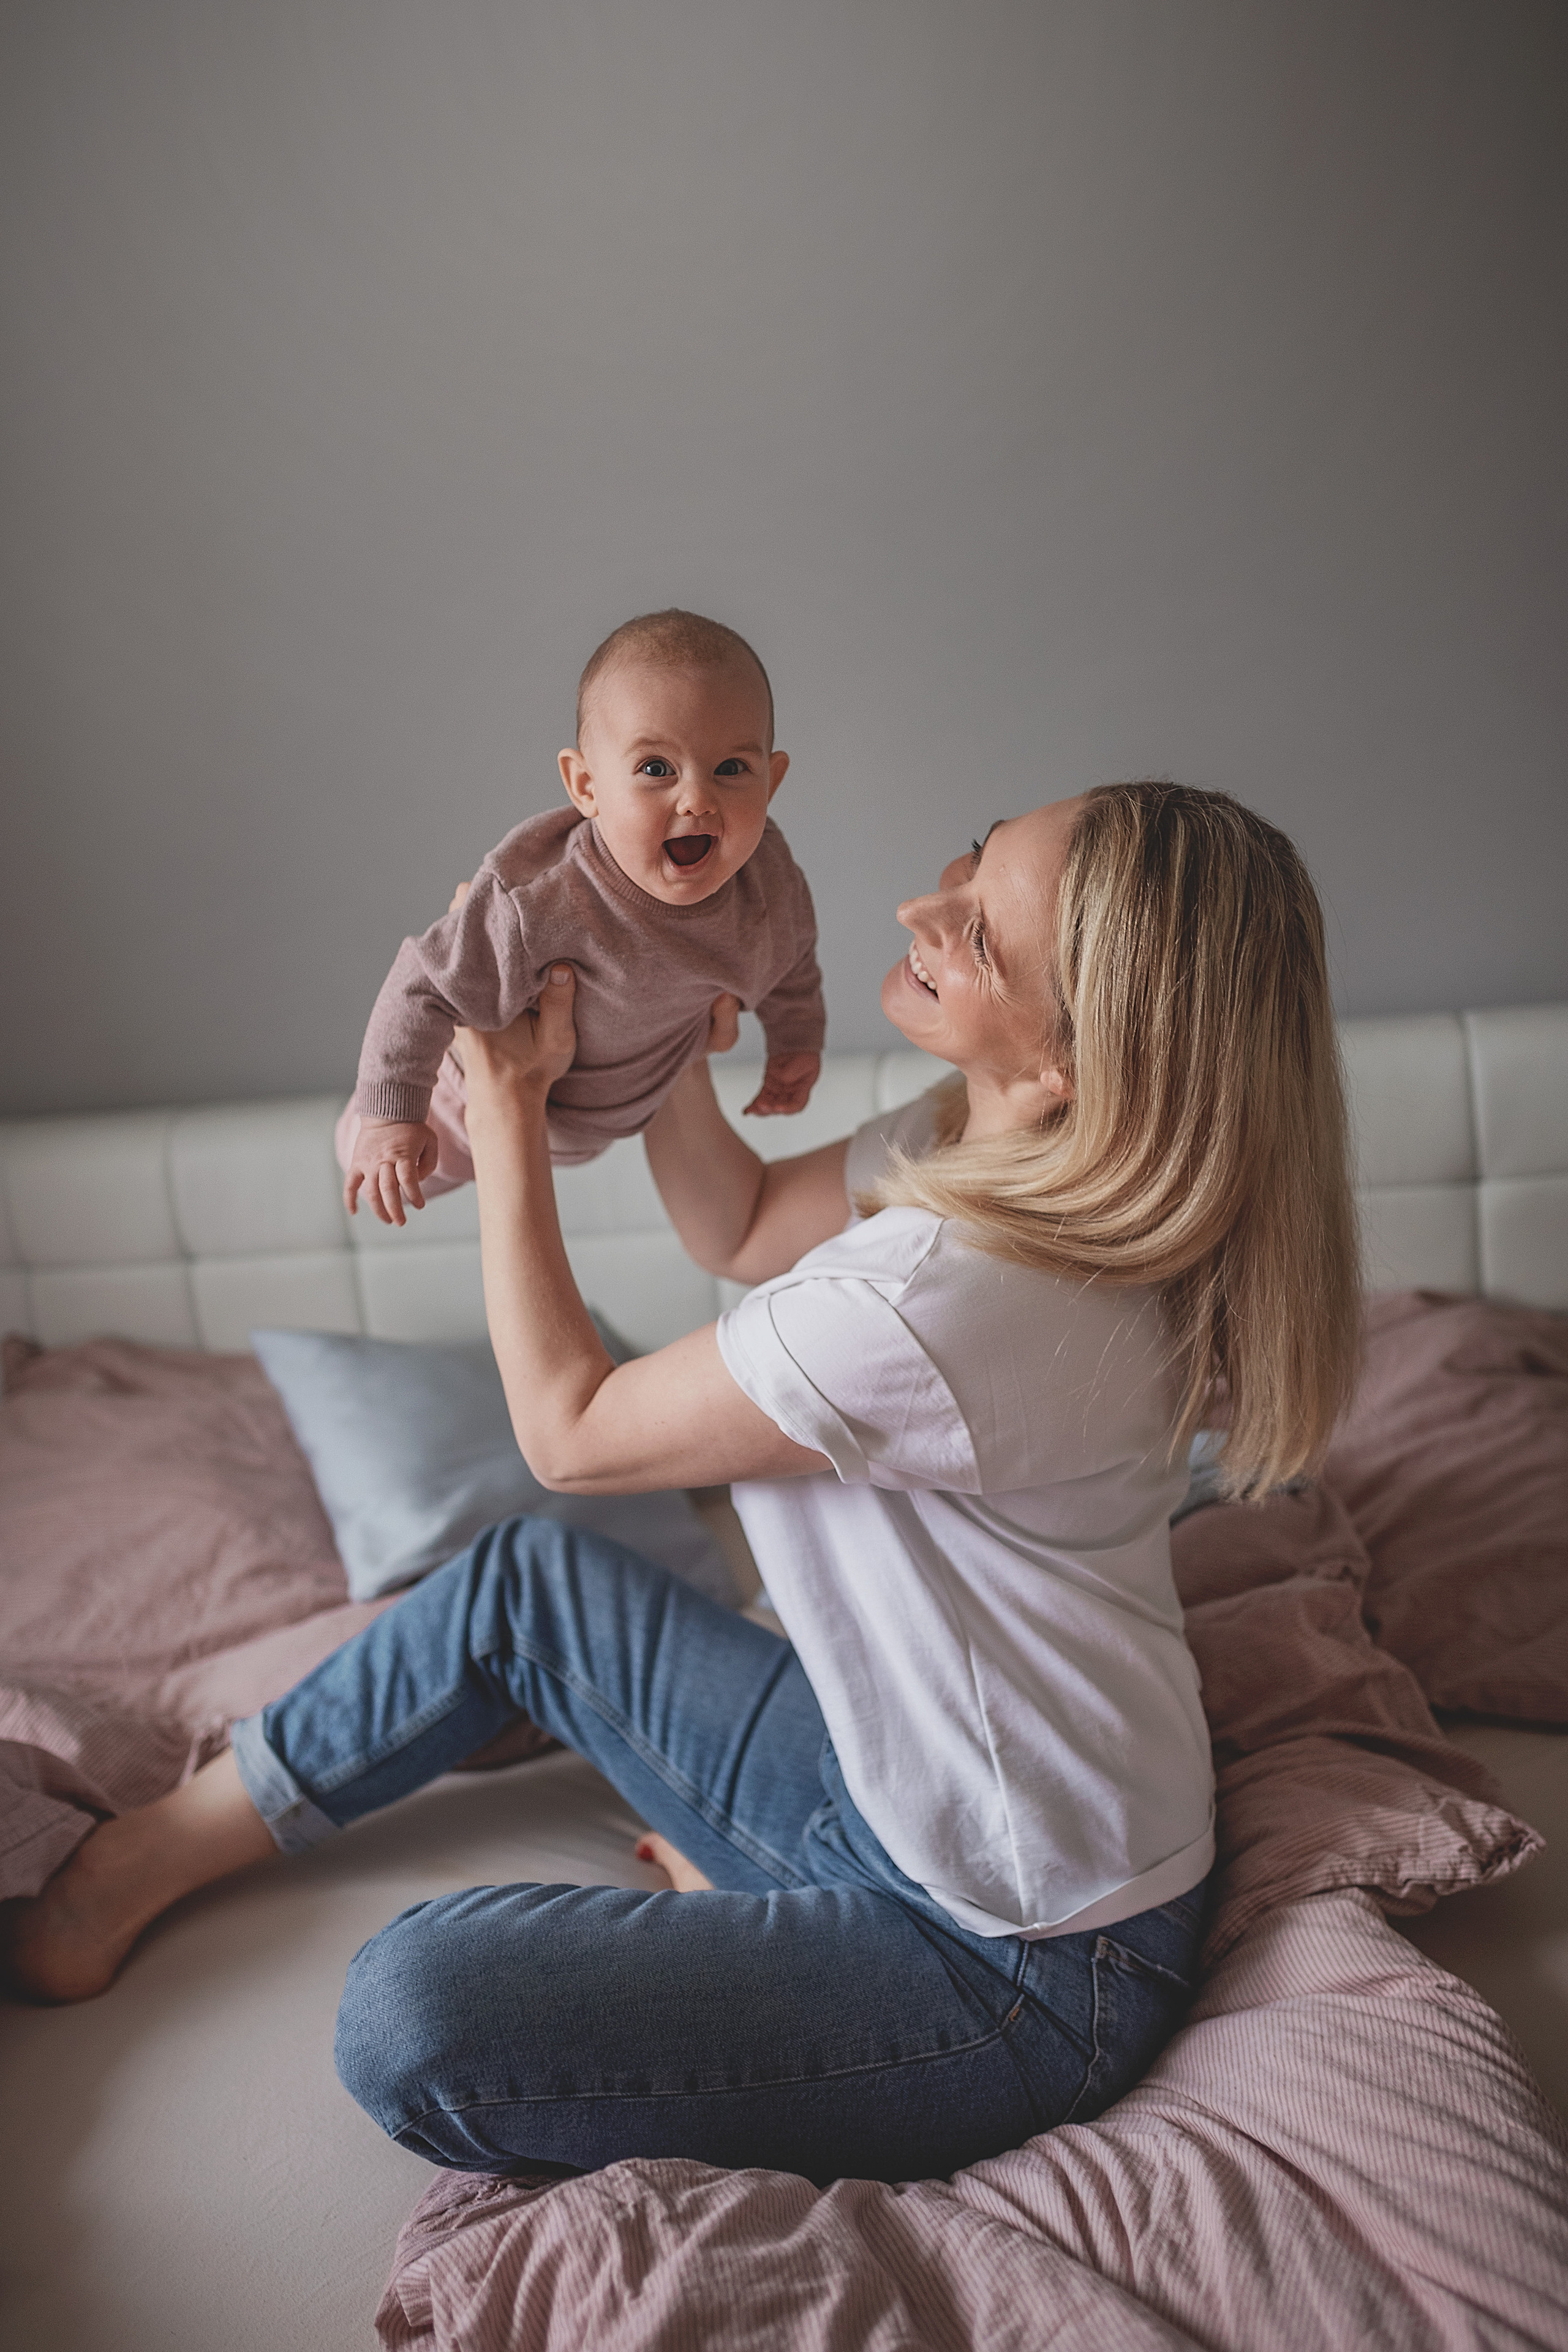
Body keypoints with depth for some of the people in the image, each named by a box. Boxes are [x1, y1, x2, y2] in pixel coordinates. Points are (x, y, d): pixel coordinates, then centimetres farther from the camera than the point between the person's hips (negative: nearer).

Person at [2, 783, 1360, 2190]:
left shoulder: (948, 1297, -35)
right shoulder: (994, 1147, -6)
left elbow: (570, 1428, -18)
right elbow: (741, 1228, 12)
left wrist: (506, 1112, -10)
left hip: (1031, 1972, -9)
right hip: (902, 1776, 9)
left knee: (409, 2021, -20)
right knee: (528, 1580, 13)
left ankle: (735, 1909, 9)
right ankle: (141, 1863, 27)